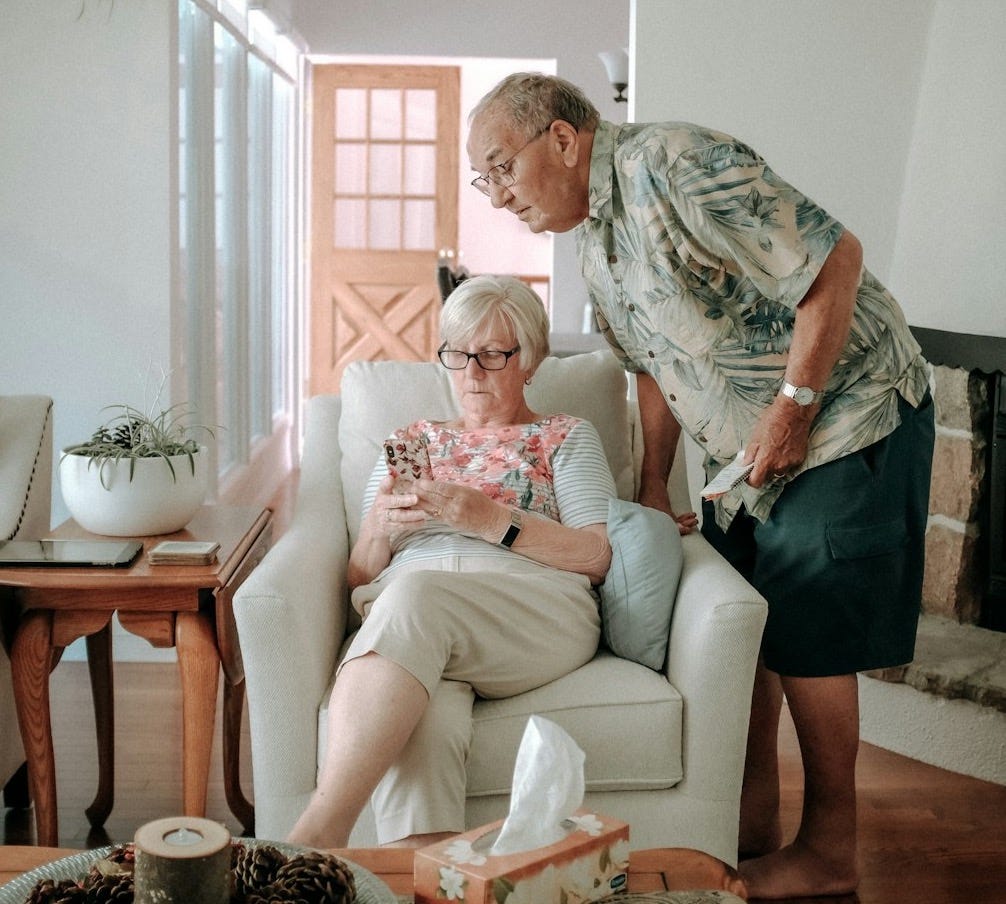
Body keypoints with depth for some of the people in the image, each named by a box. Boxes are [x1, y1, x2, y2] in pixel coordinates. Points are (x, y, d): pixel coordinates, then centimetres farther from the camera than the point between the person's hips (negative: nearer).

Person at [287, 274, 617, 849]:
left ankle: (317, 836, -47)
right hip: (401, 614, 3)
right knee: (421, 720, -38)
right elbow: (361, 579, 24)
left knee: (413, 594, -38)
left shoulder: (565, 437, 23)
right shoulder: (410, 442, 31)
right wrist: (379, 530, -1)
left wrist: (491, 520, -8)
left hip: (537, 608, -2)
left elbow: (599, 557, 5)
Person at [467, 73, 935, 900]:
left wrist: (793, 408, -22)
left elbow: (835, 259, -25)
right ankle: (753, 832, 24)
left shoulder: (678, 167, -23)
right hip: (745, 457, 9)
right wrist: (653, 484, 15)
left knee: (805, 642, -3)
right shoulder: (592, 239, 6)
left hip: (845, 418, -9)